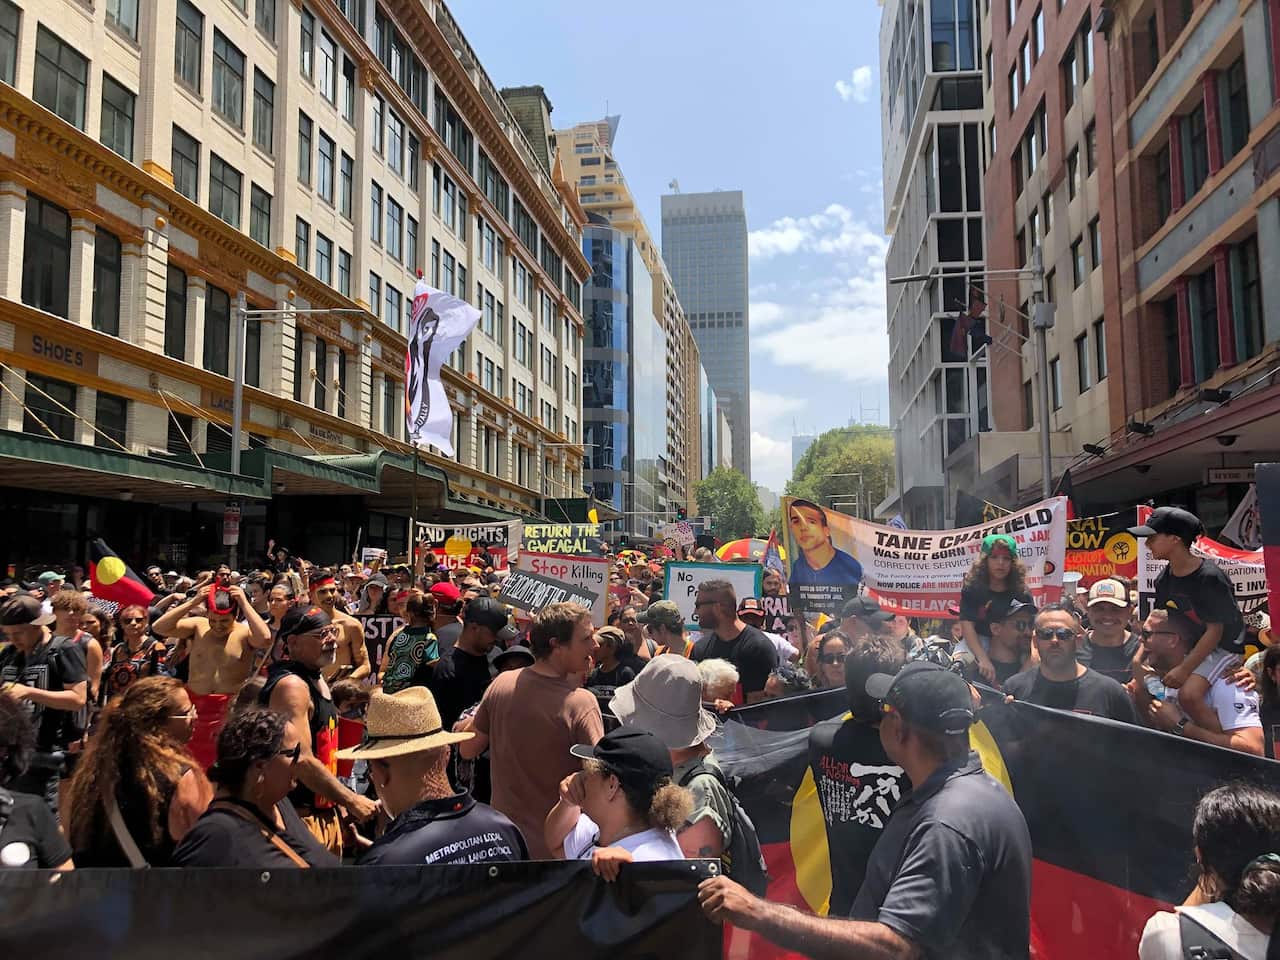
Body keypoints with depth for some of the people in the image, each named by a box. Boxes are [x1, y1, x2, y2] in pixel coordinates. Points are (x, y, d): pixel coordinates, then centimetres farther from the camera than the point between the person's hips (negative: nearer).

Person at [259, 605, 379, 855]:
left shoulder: (318, 680, 13)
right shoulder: (291, 685, -18)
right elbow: (302, 761, -25)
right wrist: (351, 801, -17)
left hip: (326, 814, 9)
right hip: (300, 818, -9)